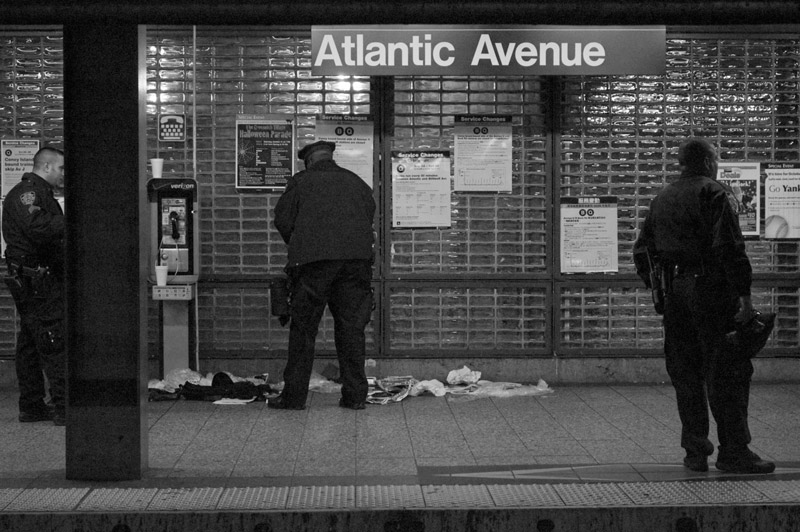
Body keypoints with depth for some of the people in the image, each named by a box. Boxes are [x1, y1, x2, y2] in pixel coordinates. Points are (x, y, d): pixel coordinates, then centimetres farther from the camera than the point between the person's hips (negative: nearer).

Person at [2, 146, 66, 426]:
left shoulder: (40, 193, 22)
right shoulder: (26, 192, -12)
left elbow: (51, 233, 21)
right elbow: (37, 227, -28)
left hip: (34, 282, 11)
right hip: (35, 278, -11)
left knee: (31, 345, 12)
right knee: (55, 341, -11)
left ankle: (32, 407, 18)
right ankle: (64, 407, -11)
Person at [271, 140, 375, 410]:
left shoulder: (300, 181, 8)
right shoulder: (355, 182, 18)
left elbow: (282, 220, 5)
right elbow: (369, 217, 17)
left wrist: (298, 247, 20)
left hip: (314, 259, -3)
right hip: (357, 257, 3)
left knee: (303, 327, 4)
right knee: (352, 326, 8)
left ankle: (294, 395, 6)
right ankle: (355, 395, 9)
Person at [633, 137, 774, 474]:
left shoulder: (662, 199, 16)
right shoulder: (712, 194, -7)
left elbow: (642, 250, 18)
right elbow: (728, 247, -17)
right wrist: (744, 295, -17)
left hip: (674, 295, 7)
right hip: (710, 291, -7)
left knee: (686, 374, 10)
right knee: (728, 372, -2)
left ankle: (695, 452, 13)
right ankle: (733, 452, -2)